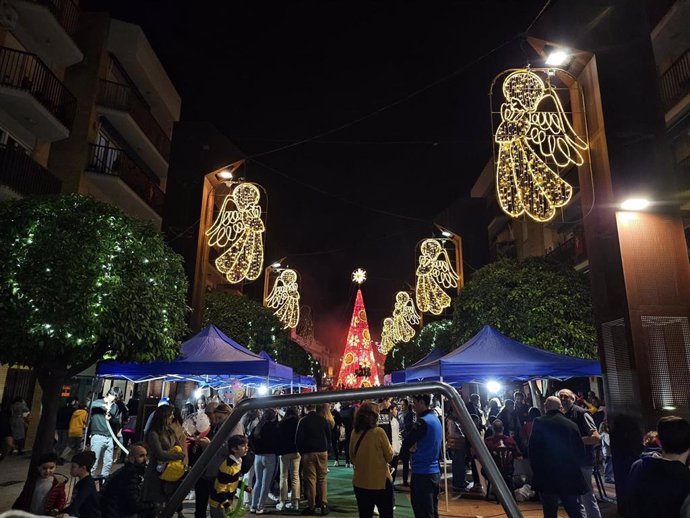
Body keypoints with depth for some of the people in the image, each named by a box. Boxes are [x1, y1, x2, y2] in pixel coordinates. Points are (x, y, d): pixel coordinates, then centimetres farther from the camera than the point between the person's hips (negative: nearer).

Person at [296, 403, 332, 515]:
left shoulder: (303, 421, -7)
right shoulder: (323, 420, 1)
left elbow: (298, 438, -5)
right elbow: (329, 436, 6)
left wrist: (301, 452, 7)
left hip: (308, 453, -2)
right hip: (322, 452, 2)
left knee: (310, 479, 3)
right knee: (322, 479, 9)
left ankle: (311, 506, 6)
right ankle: (323, 505, 10)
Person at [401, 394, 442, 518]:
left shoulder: (423, 421, -19)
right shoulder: (435, 419, 10)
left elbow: (406, 444, -18)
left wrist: (412, 448, 1)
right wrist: (416, 447, 1)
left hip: (422, 473, -9)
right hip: (434, 472, 9)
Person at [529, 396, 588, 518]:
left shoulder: (539, 423, -6)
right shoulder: (572, 425, 0)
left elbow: (533, 450, -7)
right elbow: (581, 451, 6)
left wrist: (536, 471, 5)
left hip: (546, 477, -2)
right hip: (570, 476, 2)